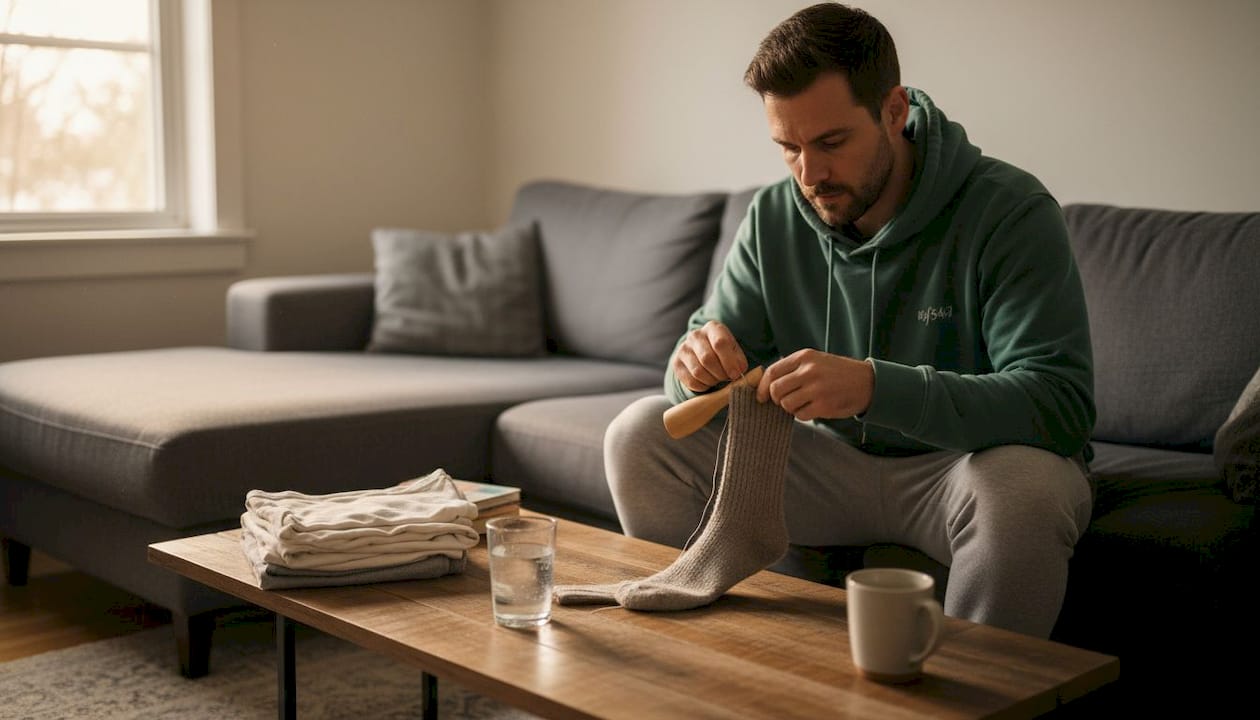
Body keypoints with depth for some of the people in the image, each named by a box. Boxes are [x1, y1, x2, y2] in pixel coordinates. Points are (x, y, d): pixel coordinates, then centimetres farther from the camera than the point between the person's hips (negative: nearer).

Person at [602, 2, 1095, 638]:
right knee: (640, 435, -8)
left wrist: (875, 387, -42)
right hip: (832, 464, 5)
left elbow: (1061, 402, -28)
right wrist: (698, 363, -25)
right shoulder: (774, 217, -2)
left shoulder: (1009, 210, -19)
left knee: (1025, 487, -39)